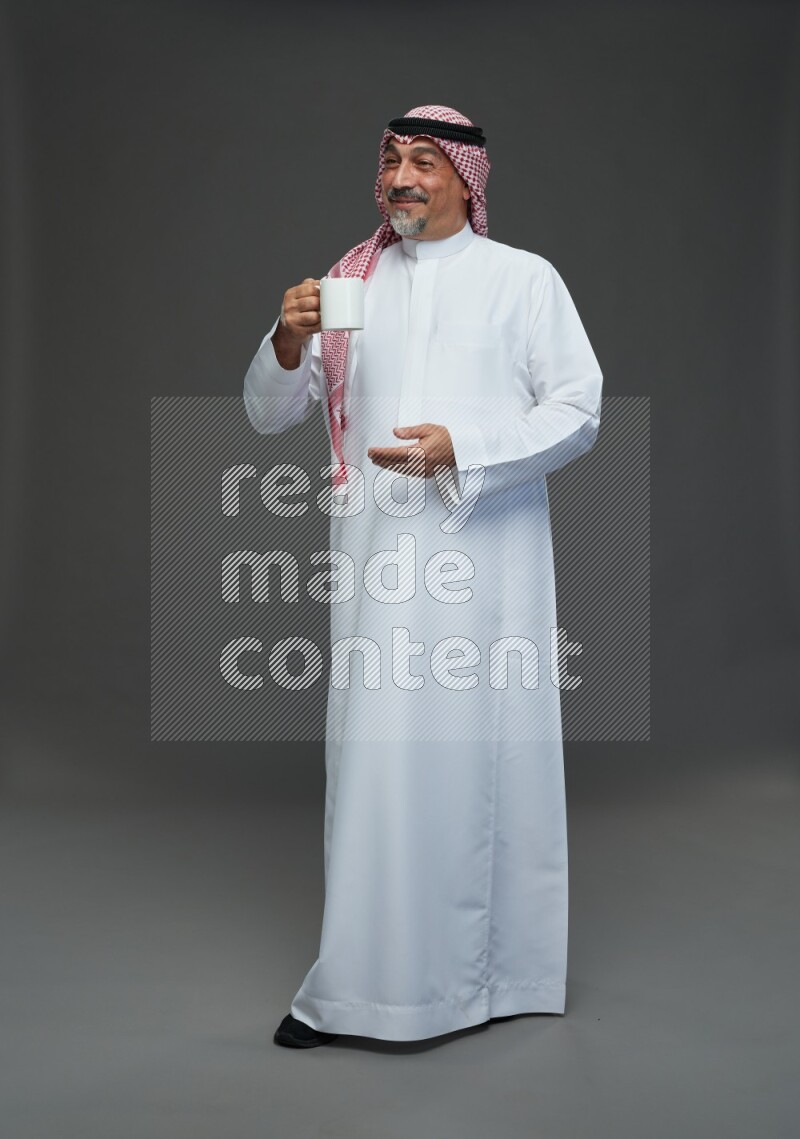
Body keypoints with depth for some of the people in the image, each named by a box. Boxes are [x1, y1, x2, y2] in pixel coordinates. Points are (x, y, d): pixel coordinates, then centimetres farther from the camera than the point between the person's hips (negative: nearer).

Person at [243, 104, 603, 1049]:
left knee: (484, 752, 3)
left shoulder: (525, 279, 6)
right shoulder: (347, 285, 14)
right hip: (378, 555, 2)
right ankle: (357, 980, 13)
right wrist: (288, 344, -9)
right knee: (376, 758, 2)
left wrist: (461, 451, -15)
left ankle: (495, 969, 18)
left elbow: (579, 410, -1)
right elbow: (268, 415, 12)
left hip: (488, 552, -2)